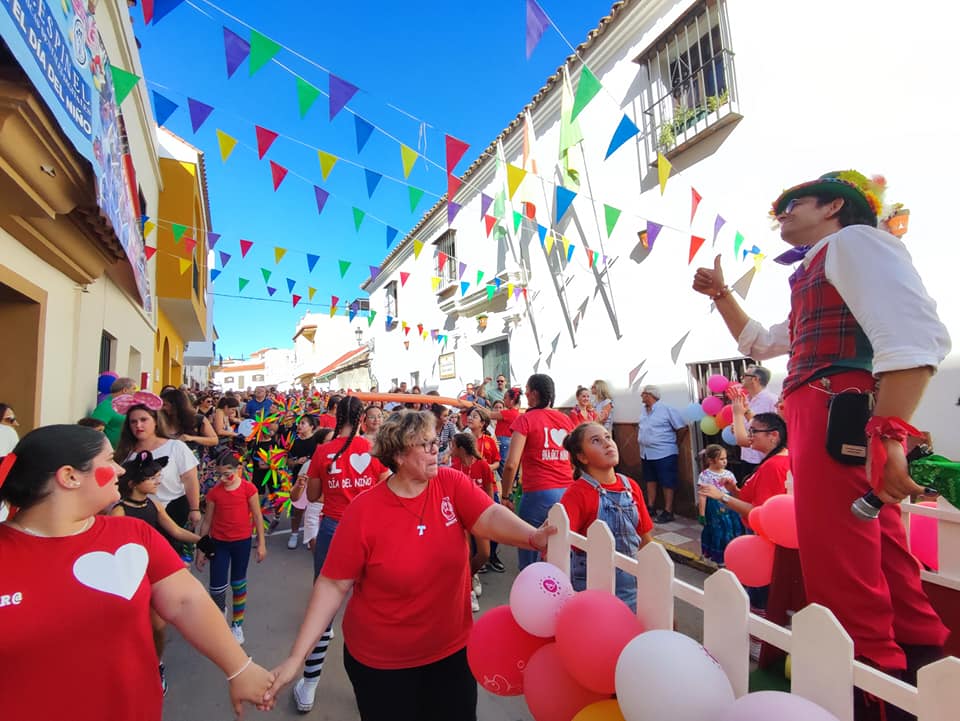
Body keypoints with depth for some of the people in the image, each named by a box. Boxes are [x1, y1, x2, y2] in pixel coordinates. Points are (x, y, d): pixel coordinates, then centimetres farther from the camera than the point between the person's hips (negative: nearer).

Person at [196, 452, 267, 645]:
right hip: (219, 543, 1)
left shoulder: (248, 488, -13)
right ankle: (220, 610, 36)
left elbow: (257, 516, -6)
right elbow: (207, 521, 1)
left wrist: (261, 543, -4)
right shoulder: (214, 492, -8)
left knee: (238, 584, 13)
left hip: (242, 542, -1)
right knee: (216, 587, 1)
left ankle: (237, 625, 32)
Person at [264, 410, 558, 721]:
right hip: (381, 660, -2)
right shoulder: (363, 510, -18)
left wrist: (533, 536, -44)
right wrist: (296, 656, -16)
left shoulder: (452, 483, -12)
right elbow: (333, 585, -13)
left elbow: (491, 516, -25)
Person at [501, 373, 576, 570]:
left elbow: (511, 464, -12)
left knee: (528, 552, 8)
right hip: (567, 493, 5)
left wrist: (506, 496, -1)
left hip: (538, 494, -5)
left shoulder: (526, 419, -5)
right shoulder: (566, 420, 9)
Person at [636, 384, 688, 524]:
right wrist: (640, 439, 14)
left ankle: (668, 512, 9)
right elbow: (640, 426, 25)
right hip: (646, 453, 8)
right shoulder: (643, 410, 9)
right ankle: (650, 507, 27)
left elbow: (682, 428, -12)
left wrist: (673, 444, -3)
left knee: (667, 483, 1)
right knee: (650, 480, 16)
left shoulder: (667, 409, -14)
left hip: (664, 453, -8)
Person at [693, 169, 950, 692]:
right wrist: (720, 294, 29)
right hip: (822, 418, 10)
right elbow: (758, 344, 38)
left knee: (839, 563, -6)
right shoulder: (816, 271, 29)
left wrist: (888, 432, -29)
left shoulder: (853, 240, -1)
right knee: (880, 564, 17)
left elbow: (913, 337, -19)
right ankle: (919, 664, 31)